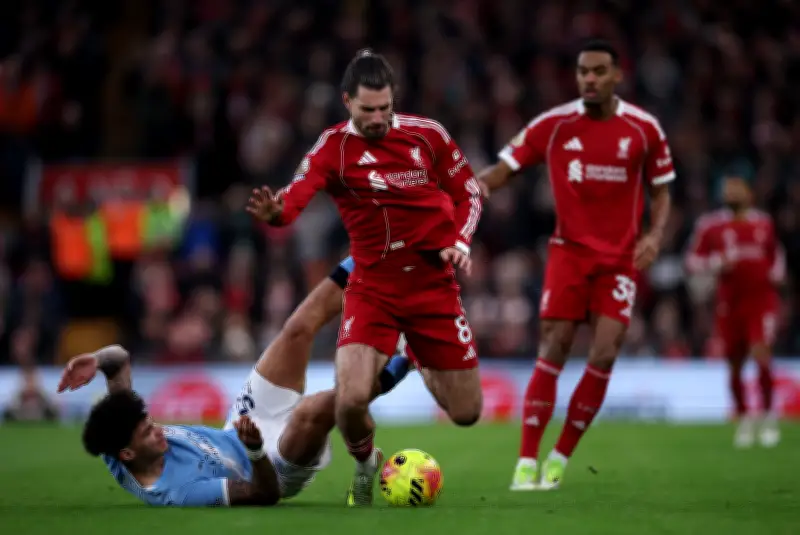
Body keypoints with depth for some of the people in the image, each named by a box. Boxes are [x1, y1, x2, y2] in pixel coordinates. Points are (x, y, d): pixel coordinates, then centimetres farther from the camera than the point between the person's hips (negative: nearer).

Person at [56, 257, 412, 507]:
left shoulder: (117, 455, -19)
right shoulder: (178, 492, -40)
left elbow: (119, 360, -14)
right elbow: (266, 494, -36)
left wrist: (100, 360, -38)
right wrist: (256, 450, -54)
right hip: (276, 467, -8)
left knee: (299, 330, -1)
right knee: (313, 410, -41)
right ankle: (382, 378, -13)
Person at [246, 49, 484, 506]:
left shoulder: (428, 135, -4)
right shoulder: (334, 147, -10)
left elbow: (468, 191, 10)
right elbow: (296, 198, -26)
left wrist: (461, 241, -7)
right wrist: (275, 212, -49)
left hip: (434, 284, 2)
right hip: (373, 289, -2)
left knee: (467, 412, 7)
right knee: (351, 398, -25)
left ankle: (422, 367, 44)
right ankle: (366, 467, 12)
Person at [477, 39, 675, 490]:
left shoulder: (644, 128, -2)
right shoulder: (553, 125, -4)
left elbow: (661, 191, 7)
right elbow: (506, 167, -2)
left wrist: (655, 234, -11)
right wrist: (479, 184, -25)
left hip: (621, 258, 0)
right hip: (570, 250, 0)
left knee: (604, 355, -11)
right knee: (553, 352, -8)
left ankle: (560, 458, 3)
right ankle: (527, 462, -4)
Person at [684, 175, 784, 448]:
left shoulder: (764, 223, 9)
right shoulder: (710, 226, 1)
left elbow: (776, 254, 26)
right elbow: (692, 261, 1)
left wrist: (776, 274, 9)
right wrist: (717, 263, -15)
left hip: (762, 299, 0)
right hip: (730, 303, 0)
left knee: (761, 353, -18)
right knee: (735, 364, 5)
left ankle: (768, 415, 0)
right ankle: (743, 419, 24)